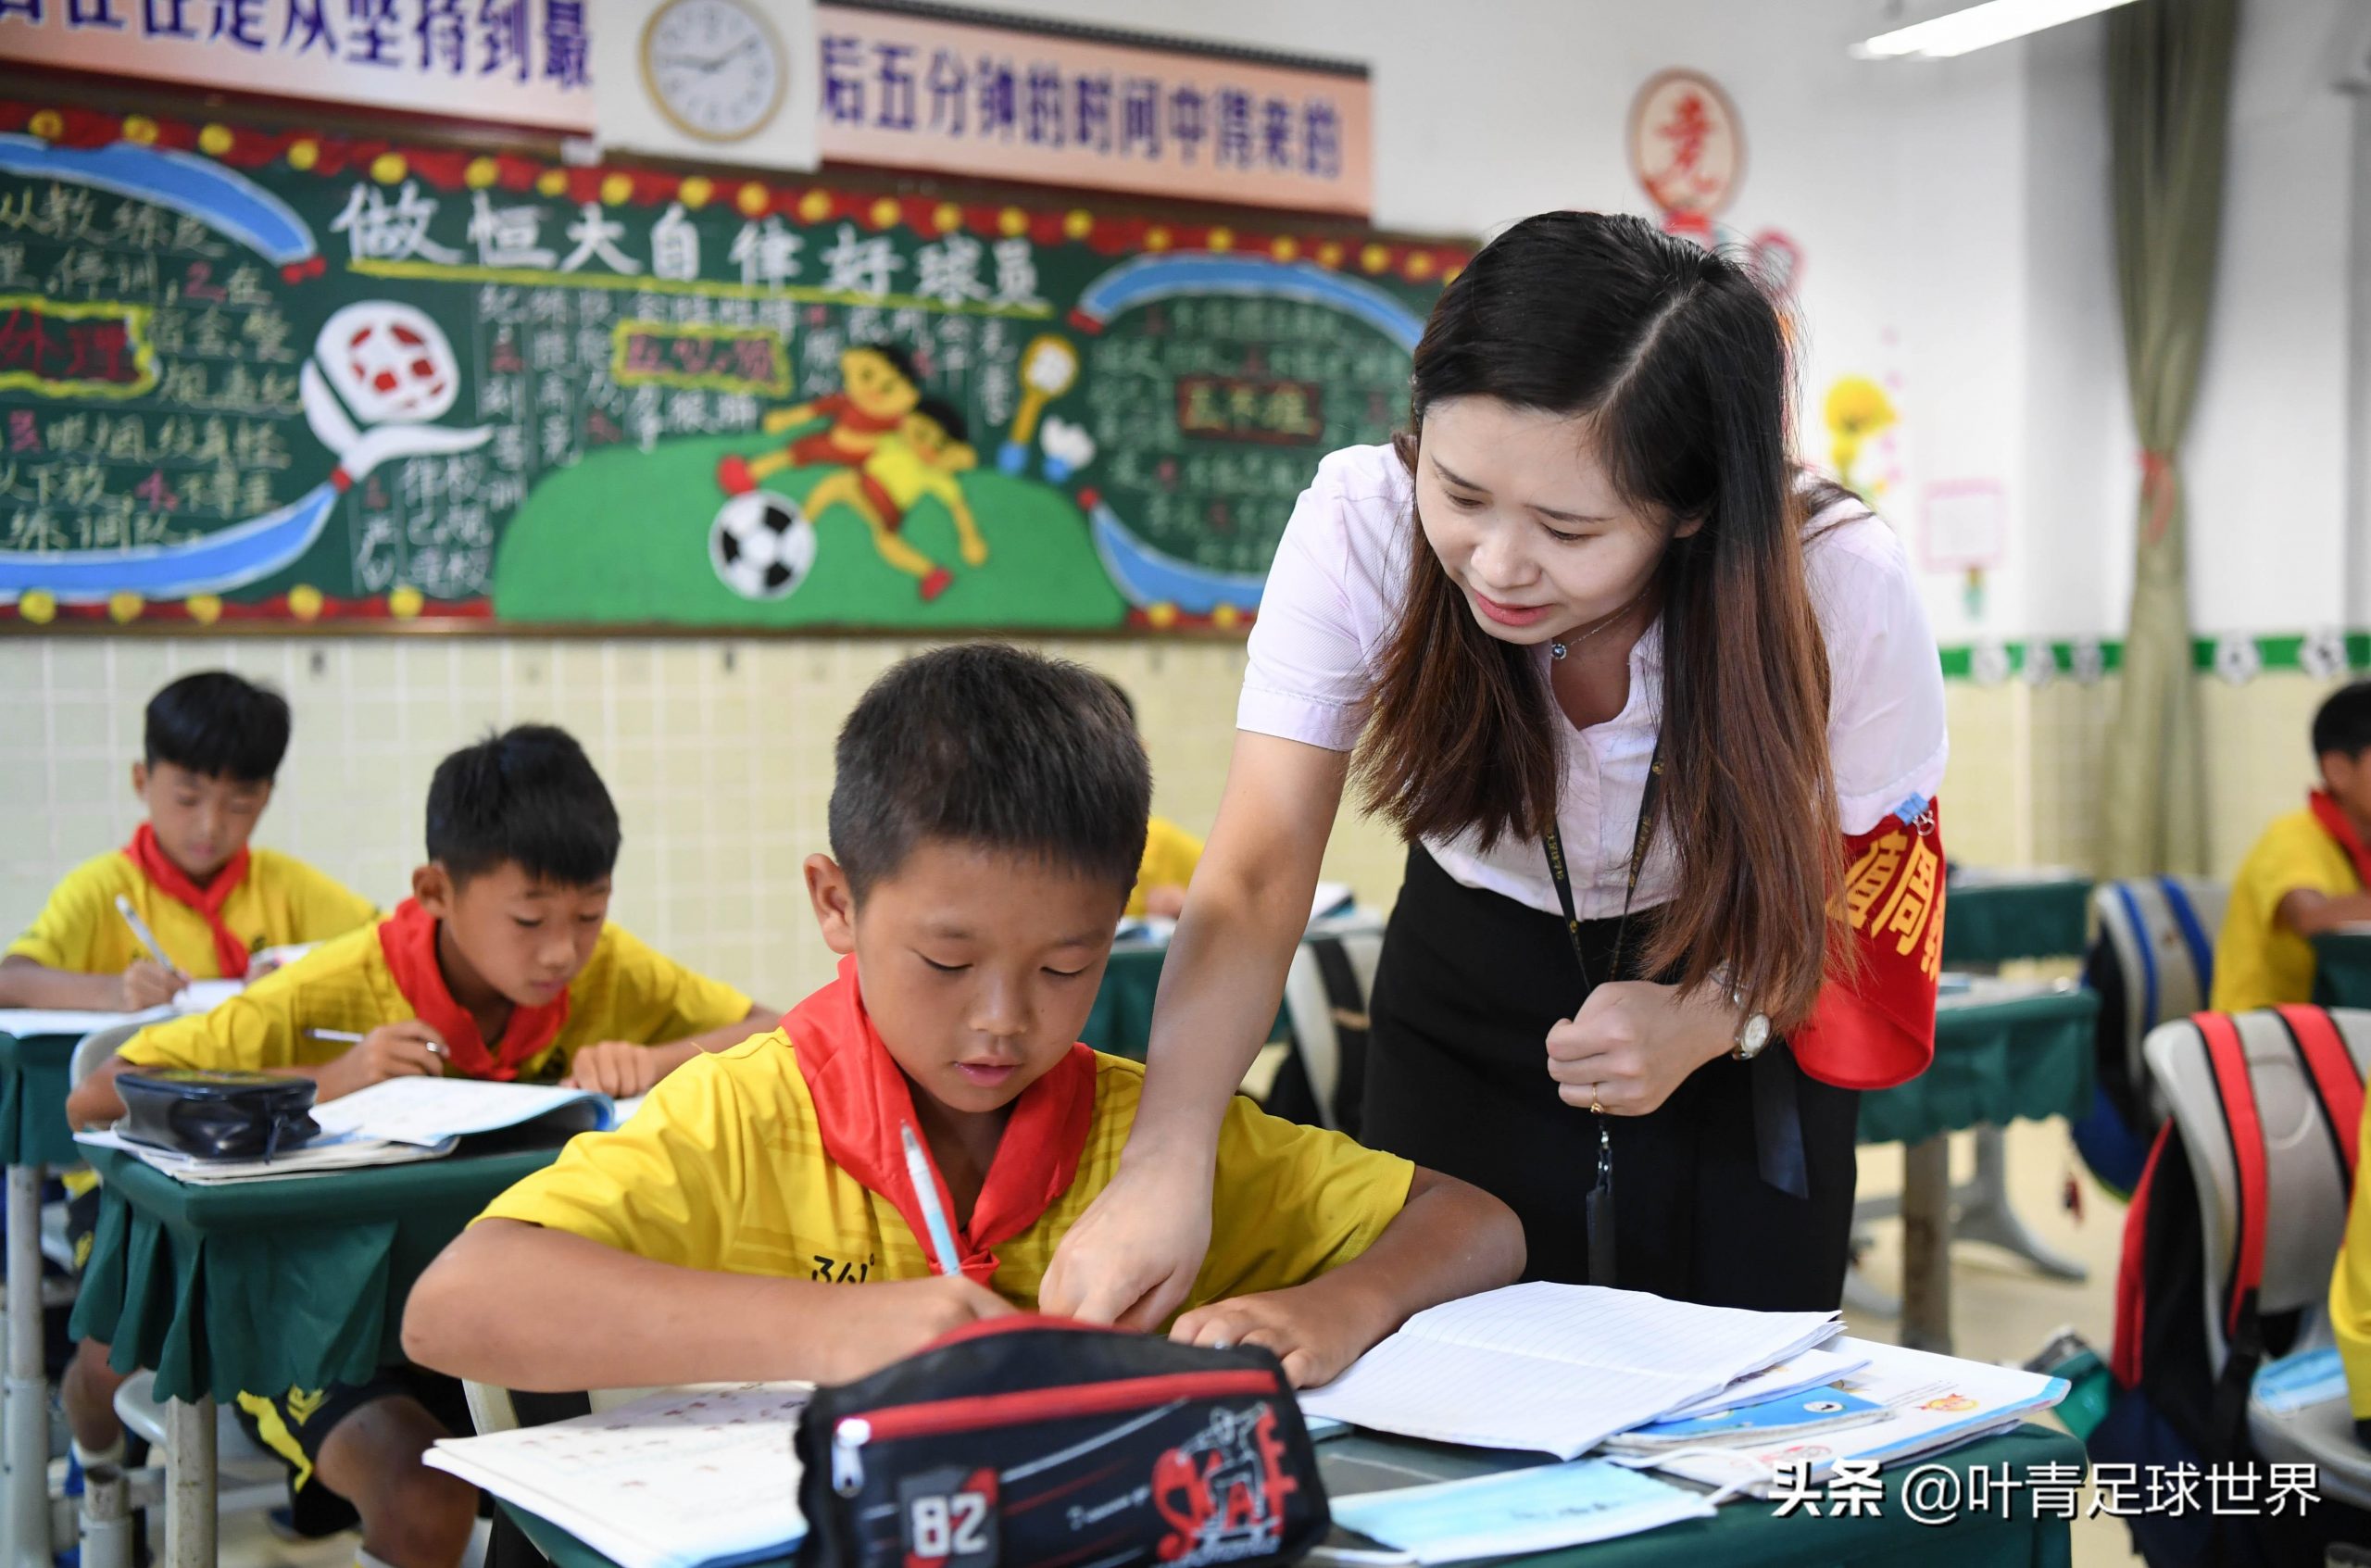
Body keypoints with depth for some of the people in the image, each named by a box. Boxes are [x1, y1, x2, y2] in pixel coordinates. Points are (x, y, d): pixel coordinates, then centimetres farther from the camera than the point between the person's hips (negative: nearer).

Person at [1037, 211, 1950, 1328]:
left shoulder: (1844, 589, -28)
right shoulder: (1357, 526, -28)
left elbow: (1885, 872, -12)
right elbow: (1258, 873, -31)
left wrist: (1713, 1016, -31)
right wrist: (1166, 1158, -46)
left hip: (1740, 1000, 0)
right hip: (1467, 985, 1)